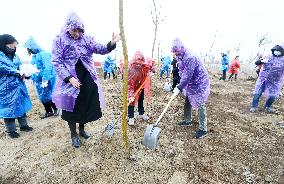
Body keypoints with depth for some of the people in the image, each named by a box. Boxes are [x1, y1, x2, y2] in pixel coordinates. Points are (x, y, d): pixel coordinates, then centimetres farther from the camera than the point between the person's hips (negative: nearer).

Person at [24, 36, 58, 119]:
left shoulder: (43, 54, -13)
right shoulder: (34, 56, 14)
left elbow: (47, 67, -21)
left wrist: (45, 80, -25)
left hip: (47, 80, -8)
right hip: (38, 81, 8)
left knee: (48, 96, -1)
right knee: (42, 97, 12)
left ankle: (55, 109, 19)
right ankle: (48, 111, 25)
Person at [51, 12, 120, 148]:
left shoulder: (86, 39, 6)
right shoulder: (60, 40, -3)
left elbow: (101, 49, -3)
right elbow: (57, 62, -9)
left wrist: (111, 44, -24)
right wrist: (69, 78, -20)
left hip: (87, 78, 4)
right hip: (70, 80, -3)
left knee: (87, 105, 11)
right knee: (72, 107, 6)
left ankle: (82, 129, 35)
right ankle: (73, 135, 26)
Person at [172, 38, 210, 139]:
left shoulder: (190, 58, -28)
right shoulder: (181, 58, 4)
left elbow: (187, 75, -29)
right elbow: (183, 73, 11)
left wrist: (179, 87, -24)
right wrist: (179, 85, 4)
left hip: (199, 84, -10)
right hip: (190, 85, 10)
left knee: (200, 106, -3)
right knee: (187, 102, 19)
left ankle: (203, 129, 10)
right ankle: (188, 120, 38)